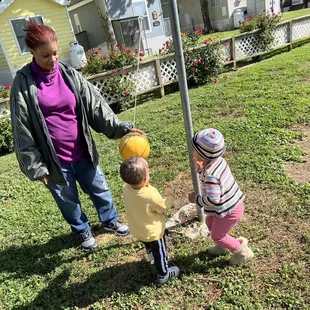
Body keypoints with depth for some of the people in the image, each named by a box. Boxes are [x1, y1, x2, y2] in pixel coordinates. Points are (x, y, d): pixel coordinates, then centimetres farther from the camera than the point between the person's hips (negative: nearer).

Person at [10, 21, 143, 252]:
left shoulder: (69, 75, -2)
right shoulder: (23, 83, -11)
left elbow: (95, 105, -7)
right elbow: (23, 131, -10)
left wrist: (121, 127, -19)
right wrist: (35, 166, -10)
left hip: (82, 153, 3)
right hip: (54, 160, -2)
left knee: (100, 190, 20)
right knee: (68, 201, 18)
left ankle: (110, 221, 49)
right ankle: (84, 232, 47)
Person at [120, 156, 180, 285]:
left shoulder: (126, 188, -23)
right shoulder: (152, 195, -38)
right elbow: (163, 207, -19)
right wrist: (169, 194, -2)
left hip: (137, 229, 6)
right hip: (153, 232, -6)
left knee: (149, 246, 39)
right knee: (160, 253, 22)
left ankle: (150, 252, 69)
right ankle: (163, 274, 44)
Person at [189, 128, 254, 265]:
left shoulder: (210, 175, -36)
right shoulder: (218, 160, -10)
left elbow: (213, 200, -34)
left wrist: (196, 199, -19)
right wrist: (200, 168, -10)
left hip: (229, 211, -9)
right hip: (233, 203, 9)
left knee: (217, 235, 16)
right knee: (209, 222, 29)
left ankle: (243, 252, 35)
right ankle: (223, 246, 52)